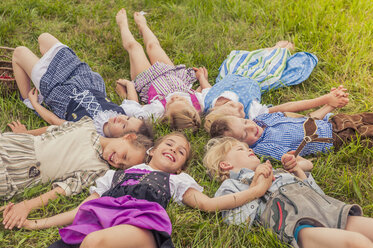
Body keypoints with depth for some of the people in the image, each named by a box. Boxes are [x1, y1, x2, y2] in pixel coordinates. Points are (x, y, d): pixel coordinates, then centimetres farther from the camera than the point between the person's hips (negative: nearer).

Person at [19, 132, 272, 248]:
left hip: (144, 221, -2)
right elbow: (82, 209, 30)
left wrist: (256, 190, 12)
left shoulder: (176, 180, 33)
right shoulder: (114, 175, 37)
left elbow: (208, 203, 19)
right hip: (99, 218, 3)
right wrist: (39, 223, 22)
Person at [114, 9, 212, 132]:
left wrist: (130, 86, -35)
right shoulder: (198, 101, -42)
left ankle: (123, 24, 55)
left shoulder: (159, 110, -51)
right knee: (152, 44, 24)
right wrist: (201, 76, -5)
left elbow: (131, 110, -47)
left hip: (147, 82, -3)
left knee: (133, 46, 17)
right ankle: (142, 25, 61)